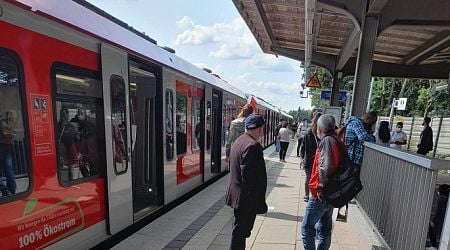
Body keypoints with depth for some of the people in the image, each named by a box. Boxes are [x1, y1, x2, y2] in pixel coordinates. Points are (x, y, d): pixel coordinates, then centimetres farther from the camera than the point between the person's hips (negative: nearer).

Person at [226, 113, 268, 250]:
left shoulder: (238, 141, 6)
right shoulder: (253, 146, -24)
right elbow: (250, 177, -27)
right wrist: (258, 201, -18)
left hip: (236, 194, 9)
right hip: (247, 198, -9)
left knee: (240, 230, 27)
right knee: (241, 232, 6)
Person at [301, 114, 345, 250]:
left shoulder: (327, 141, -17)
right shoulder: (338, 142, 9)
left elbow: (325, 167, -27)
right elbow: (336, 165, 13)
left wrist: (320, 187, -17)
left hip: (321, 194, -9)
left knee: (307, 227, 3)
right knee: (325, 228, 18)